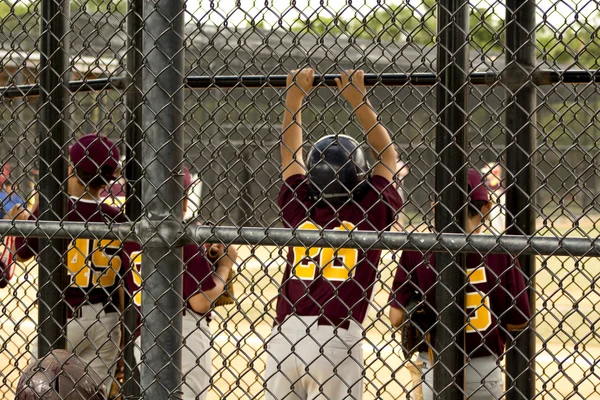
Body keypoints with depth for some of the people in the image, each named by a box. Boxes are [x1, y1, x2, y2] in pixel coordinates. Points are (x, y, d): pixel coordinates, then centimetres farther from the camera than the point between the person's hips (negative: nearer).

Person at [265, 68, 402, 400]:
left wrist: (294, 98, 26)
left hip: (285, 336, 3)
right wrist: (359, 100, 17)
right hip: (337, 339, -3)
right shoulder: (370, 215, 2)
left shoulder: (298, 210, 8)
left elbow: (291, 153, 22)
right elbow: (387, 153, 15)